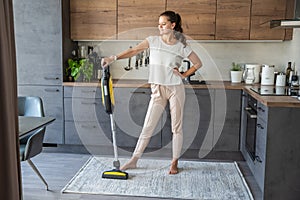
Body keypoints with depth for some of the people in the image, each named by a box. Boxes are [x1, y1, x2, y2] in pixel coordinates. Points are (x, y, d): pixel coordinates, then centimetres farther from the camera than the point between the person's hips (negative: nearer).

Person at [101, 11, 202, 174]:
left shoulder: (182, 47, -2)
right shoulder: (153, 41, 1)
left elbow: (198, 63, 8)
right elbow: (134, 51, -10)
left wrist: (184, 75, -3)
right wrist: (113, 58, -23)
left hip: (175, 89, -1)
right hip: (157, 90, 1)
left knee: (176, 126, 6)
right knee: (148, 126, 3)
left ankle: (174, 163, 19)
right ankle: (134, 160, 12)